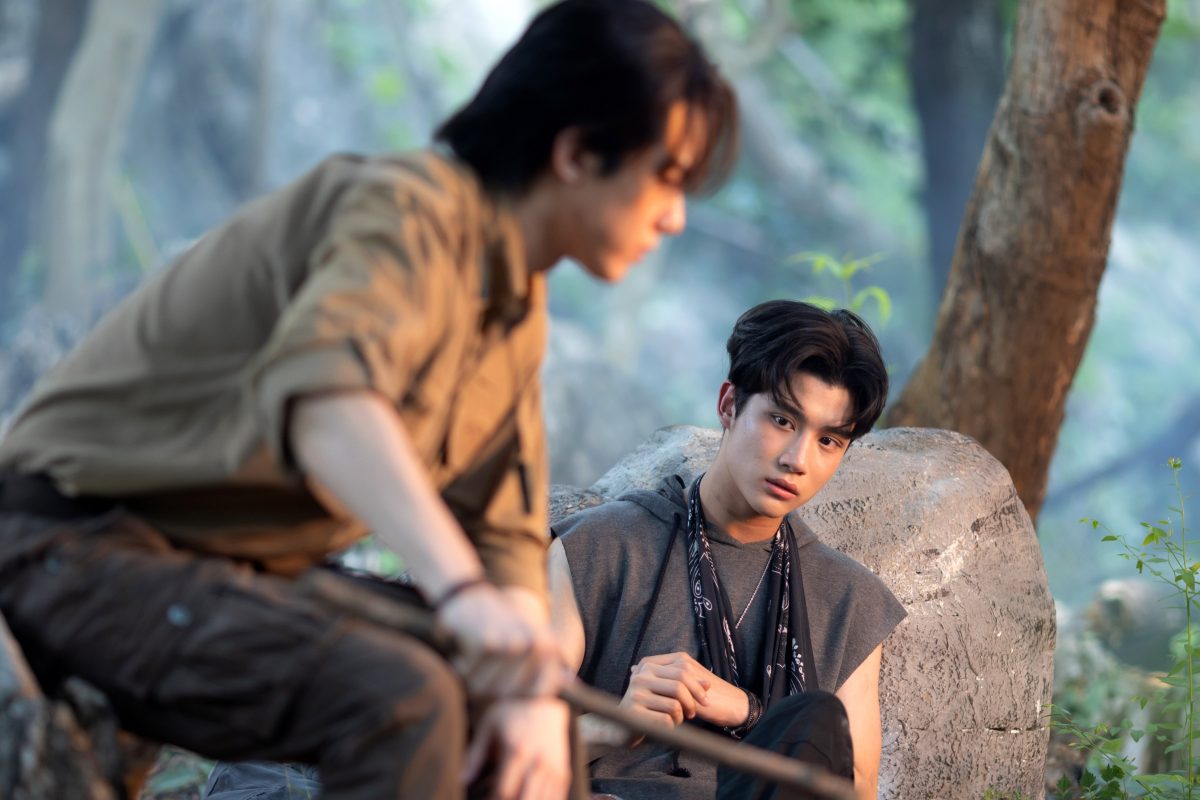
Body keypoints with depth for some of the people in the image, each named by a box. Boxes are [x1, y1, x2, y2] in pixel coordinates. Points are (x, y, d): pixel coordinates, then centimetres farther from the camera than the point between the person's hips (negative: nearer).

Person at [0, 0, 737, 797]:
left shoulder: (517, 308, 11)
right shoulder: (409, 210, -20)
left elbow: (505, 529, 8)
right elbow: (321, 390, -40)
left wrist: (536, 696, -12)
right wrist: (462, 589, -54)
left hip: (230, 573, 10)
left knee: (534, 715, 11)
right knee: (397, 699, -32)